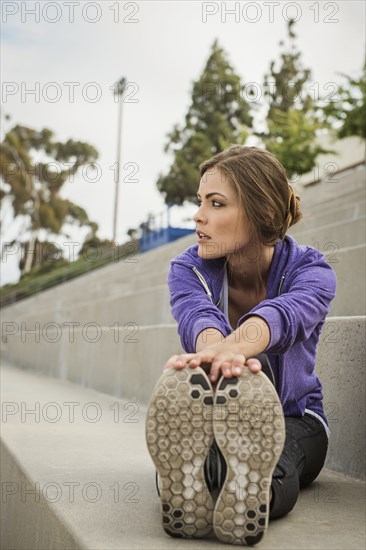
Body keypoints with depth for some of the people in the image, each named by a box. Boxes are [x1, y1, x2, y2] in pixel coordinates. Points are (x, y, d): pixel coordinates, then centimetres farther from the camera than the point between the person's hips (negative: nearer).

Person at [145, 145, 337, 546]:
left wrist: (233, 346, -62)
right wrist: (213, 348, -59)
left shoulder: (310, 270, -12)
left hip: (290, 418, 0)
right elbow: (197, 315, -32)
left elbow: (282, 315, -38)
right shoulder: (188, 269, -7)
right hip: (209, 421, 1)